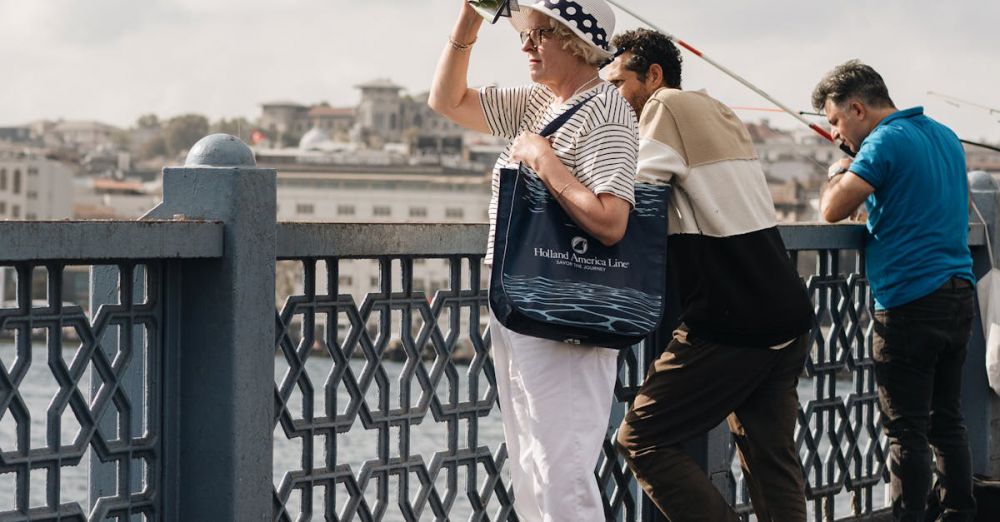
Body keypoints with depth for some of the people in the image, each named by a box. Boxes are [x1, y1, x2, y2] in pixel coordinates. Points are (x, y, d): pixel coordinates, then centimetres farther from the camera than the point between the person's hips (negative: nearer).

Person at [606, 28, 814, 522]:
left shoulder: (668, 106, -6)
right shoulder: (720, 115, 19)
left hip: (729, 327, -9)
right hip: (787, 319, 9)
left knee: (641, 440, -1)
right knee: (771, 458, 10)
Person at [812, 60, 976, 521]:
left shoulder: (885, 142, -10)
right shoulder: (945, 136, 16)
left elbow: (833, 209, -16)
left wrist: (838, 173, 5)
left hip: (910, 301, -8)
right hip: (958, 295, 9)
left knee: (907, 432, -5)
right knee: (948, 423, 13)